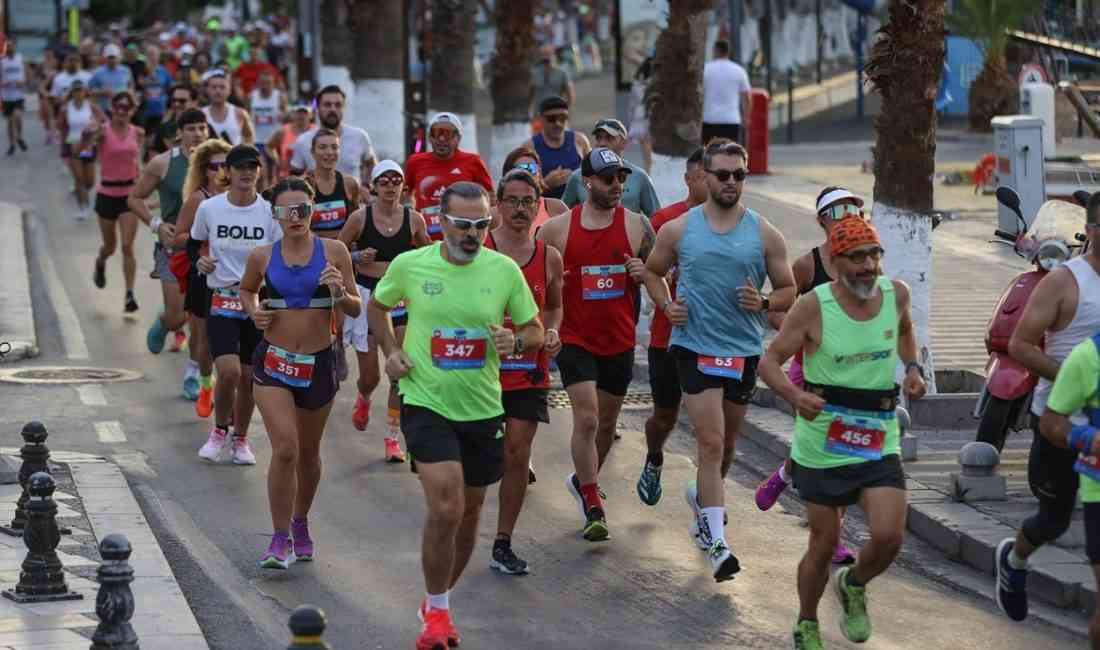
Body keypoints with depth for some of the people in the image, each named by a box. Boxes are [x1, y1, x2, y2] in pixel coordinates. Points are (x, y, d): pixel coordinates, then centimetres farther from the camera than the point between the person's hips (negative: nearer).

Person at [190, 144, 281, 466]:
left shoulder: (270, 212, -2)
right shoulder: (209, 208, -1)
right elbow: (193, 245, 16)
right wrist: (200, 262, -4)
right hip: (222, 302, -1)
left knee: (248, 376, 5)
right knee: (229, 371, -17)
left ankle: (240, 439, 26)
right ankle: (219, 430, 9)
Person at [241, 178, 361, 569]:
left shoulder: (333, 252, -4)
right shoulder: (262, 257, -2)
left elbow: (356, 309, 1)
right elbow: (246, 290, 19)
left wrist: (340, 293, -20)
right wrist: (253, 311, -1)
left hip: (318, 364, 1)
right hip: (273, 363, -1)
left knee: (308, 452, 16)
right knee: (285, 449, -16)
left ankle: (300, 526, 38)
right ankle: (281, 540, -8)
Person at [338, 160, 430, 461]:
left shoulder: (413, 219, -1)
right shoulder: (360, 217, -5)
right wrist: (357, 257, -15)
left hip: (402, 298, 1)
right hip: (366, 296, -1)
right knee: (370, 375, 4)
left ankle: (393, 436, 3)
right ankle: (363, 399, 42)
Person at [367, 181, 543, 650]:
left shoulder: (504, 270, -4)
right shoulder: (409, 265, -6)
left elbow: (535, 330, 6)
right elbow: (377, 306, 14)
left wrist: (515, 341, -16)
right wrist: (390, 351, -1)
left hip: (482, 408, 3)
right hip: (426, 403, -3)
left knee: (469, 513, 14)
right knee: (445, 509, -17)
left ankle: (438, 601, 36)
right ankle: (437, 612, 0)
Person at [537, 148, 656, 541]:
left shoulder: (636, 226, -2)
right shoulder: (558, 228, -4)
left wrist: (645, 273, -14)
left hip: (619, 341, 2)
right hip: (575, 340, -2)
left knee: (607, 423, 14)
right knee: (586, 419, -14)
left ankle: (583, 480, 40)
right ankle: (592, 508, -5)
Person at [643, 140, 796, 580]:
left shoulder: (764, 235, 2)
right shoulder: (678, 230, 1)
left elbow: (788, 290, 8)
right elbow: (653, 271, 16)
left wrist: (764, 303, -13)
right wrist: (666, 304, -2)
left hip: (744, 350, 3)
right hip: (694, 345, -3)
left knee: (727, 442, 17)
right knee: (711, 441, -13)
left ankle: (703, 496, 48)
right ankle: (716, 544, -14)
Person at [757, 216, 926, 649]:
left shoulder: (895, 293, -1)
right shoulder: (813, 307, -14)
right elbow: (770, 362, -8)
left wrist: (913, 367, 4)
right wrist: (795, 396, -28)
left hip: (879, 442, 3)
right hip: (823, 445, -3)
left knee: (889, 536, -14)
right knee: (824, 544, 6)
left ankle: (853, 586, 20)